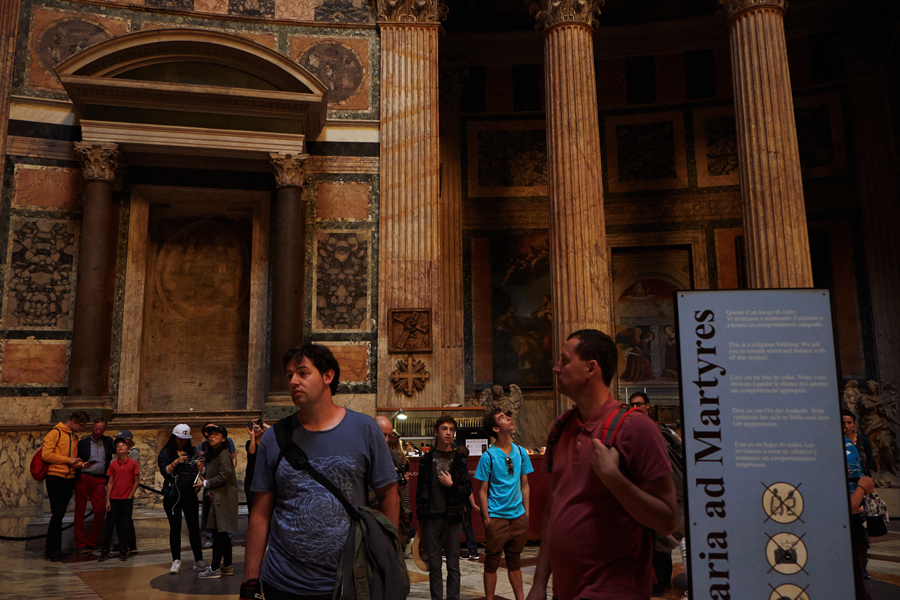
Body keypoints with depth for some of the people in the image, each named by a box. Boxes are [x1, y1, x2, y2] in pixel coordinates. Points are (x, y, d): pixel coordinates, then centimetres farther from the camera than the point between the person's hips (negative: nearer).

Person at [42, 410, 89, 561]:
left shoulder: (75, 438, 18)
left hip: (69, 479, 7)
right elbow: (46, 455, -14)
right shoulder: (55, 433, -5)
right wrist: (69, 460, -13)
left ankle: (51, 549, 15)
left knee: (60, 514, 8)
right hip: (55, 477, -7)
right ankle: (54, 549, -3)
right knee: (57, 513, -10)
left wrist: (80, 464, 1)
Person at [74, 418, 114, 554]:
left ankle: (91, 542, 9)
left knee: (101, 509, -5)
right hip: (83, 479, -2)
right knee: (80, 511, 0)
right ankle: (80, 544, 7)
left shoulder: (108, 442, 14)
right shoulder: (82, 443, 7)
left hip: (99, 480, 2)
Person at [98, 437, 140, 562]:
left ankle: (123, 551, 13)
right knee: (109, 525, 4)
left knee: (124, 526, 4)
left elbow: (136, 481, 1)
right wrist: (107, 500, 0)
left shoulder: (133, 464, -3)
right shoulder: (113, 464, 2)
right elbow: (110, 483, 3)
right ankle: (105, 551, 14)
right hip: (114, 499, 1)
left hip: (127, 500, -1)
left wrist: (130, 496, -3)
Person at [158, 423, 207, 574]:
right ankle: (176, 560, 14)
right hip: (172, 495, -2)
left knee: (194, 528, 1)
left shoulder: (193, 452, 11)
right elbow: (164, 471, -8)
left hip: (190, 495, 2)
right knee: (175, 528, 4)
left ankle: (199, 560, 5)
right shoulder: (166, 452, 4)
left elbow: (200, 471, 11)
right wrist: (176, 462, -22)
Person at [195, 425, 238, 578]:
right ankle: (227, 566, 21)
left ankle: (215, 569, 1)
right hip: (214, 497, 10)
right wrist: (207, 489, 5)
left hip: (222, 498, -10)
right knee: (221, 534, 14)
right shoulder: (212, 454, 17)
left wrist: (206, 483, -10)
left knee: (218, 533, -5)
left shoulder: (223, 455, -13)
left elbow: (224, 476, -18)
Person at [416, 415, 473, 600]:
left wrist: (451, 485, -13)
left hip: (453, 517, 0)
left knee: (453, 564, 4)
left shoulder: (459, 461, 4)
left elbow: (467, 491, 3)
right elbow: (420, 490, 6)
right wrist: (420, 517, 3)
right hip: (432, 518, 0)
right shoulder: (427, 460, 5)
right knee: (434, 564, 6)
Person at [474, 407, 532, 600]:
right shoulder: (488, 456, -10)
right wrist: (486, 518, -9)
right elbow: (482, 490, -6)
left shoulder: (521, 452, 4)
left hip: (518, 515, 4)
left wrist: (526, 512, 7)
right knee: (492, 561, 5)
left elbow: (524, 485, 10)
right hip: (497, 517, -4)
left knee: (515, 560, 15)